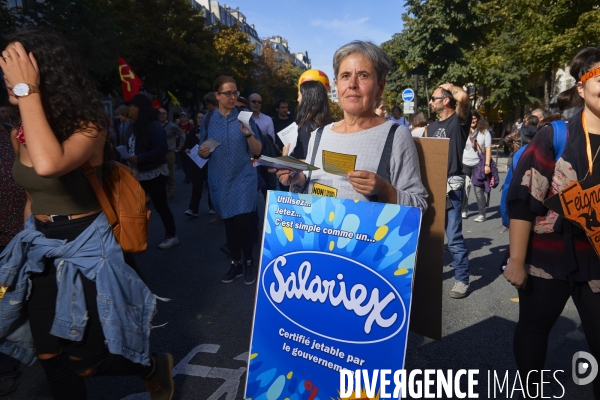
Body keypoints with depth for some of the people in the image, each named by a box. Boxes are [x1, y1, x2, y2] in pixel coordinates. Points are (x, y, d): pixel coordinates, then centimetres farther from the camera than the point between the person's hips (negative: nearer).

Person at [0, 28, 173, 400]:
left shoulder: (87, 127, -18)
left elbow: (48, 165, -41)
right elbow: (34, 193, 15)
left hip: (83, 247, -6)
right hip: (39, 247, 7)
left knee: (84, 361, 4)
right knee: (49, 357, 14)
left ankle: (156, 367, 31)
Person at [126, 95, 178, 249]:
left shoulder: (154, 126, -14)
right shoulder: (137, 126, 12)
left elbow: (162, 149, -23)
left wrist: (139, 158, -25)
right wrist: (128, 156, 0)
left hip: (154, 174, -8)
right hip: (139, 175, 8)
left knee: (160, 205, 0)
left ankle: (171, 236, 14)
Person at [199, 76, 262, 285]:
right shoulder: (208, 120, 4)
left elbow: (257, 151, -5)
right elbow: (203, 151, 11)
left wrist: (248, 133, -22)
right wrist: (202, 152, -11)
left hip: (243, 177, -2)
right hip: (220, 179, 3)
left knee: (243, 222, -8)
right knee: (229, 223, 9)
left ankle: (248, 262, 14)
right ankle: (236, 262, 25)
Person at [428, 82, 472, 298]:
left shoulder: (459, 120, -3)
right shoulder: (431, 126, 17)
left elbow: (463, 97, -23)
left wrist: (450, 86, -4)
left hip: (450, 186, -7)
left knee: (454, 238, -5)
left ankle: (462, 280, 7)